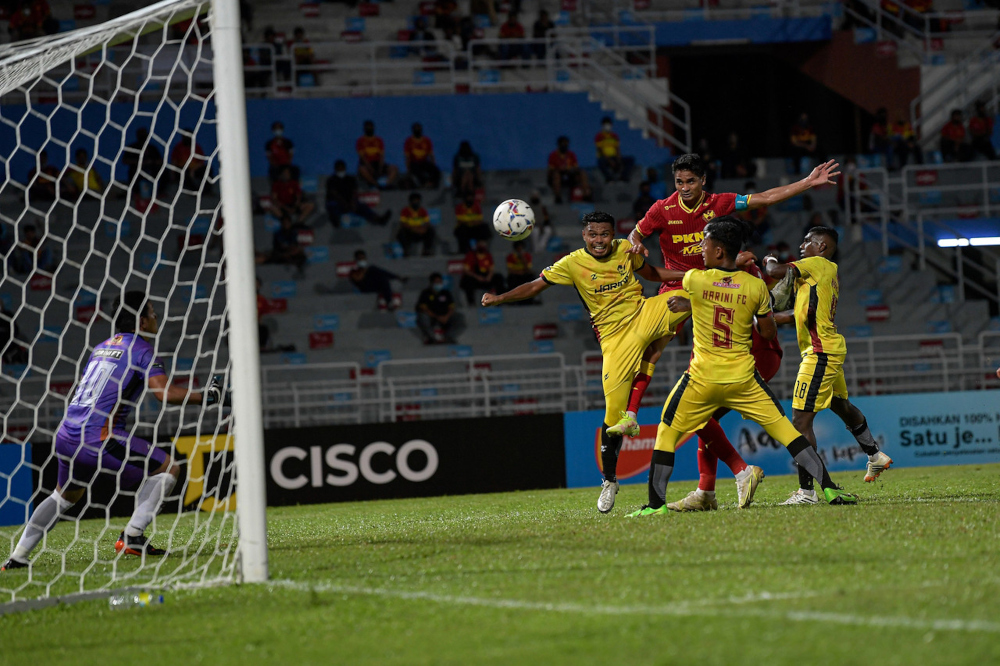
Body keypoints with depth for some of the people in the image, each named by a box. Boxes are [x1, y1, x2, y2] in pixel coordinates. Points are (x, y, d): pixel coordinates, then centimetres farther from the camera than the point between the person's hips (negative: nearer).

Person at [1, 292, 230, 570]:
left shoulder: (102, 347, 20)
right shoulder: (140, 348, -2)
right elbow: (165, 392, -16)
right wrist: (206, 397, -8)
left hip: (66, 435, 8)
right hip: (99, 437, -8)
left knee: (66, 495, 29)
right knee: (168, 467, -1)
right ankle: (132, 537, -8)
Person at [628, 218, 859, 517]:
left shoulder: (693, 280, -8)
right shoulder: (755, 286, -4)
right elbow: (768, 333, 6)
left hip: (703, 378, -2)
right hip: (743, 377, 2)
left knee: (667, 433, 12)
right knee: (783, 428, 8)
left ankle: (656, 504, 8)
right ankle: (829, 488, 4)